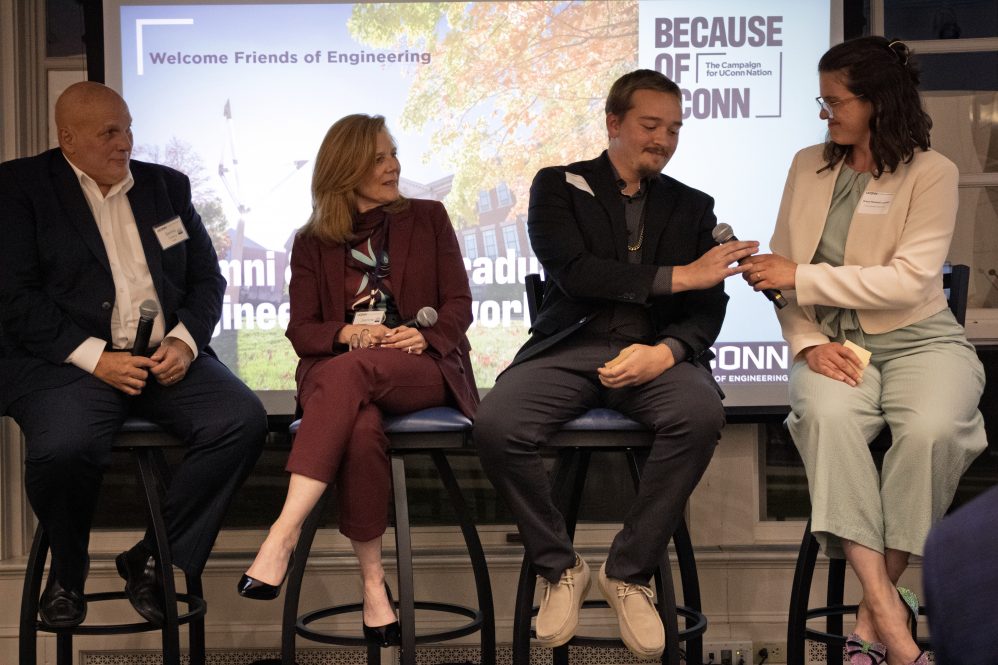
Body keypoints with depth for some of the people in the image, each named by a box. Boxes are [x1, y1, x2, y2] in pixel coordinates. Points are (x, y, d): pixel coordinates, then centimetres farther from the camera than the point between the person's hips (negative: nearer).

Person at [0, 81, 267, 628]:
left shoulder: (167, 185, 18)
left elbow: (207, 279, 16)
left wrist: (185, 342, -5)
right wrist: (96, 358, -16)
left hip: (166, 358, 4)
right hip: (69, 359, -4)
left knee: (243, 420, -23)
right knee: (63, 448, -35)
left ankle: (153, 562, -5)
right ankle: (66, 571, 0)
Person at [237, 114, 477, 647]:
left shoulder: (428, 219, 16)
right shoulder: (311, 243, 16)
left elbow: (459, 304, 9)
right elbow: (301, 332, 7)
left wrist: (424, 334, -12)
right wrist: (348, 333, -15)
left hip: (423, 368, -1)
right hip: (337, 371, 1)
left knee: (350, 372, -37)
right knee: (361, 429, -37)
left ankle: (285, 534, -40)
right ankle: (372, 580, -27)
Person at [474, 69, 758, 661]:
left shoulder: (692, 207, 18)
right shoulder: (559, 187, 10)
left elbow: (708, 306, 7)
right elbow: (574, 272, -7)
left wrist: (665, 352, -15)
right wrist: (677, 276, -12)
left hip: (657, 353, 1)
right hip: (570, 347, -1)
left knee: (702, 413, -34)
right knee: (495, 426, -30)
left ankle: (630, 573, -13)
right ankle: (560, 569, -4)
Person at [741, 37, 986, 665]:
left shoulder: (931, 173, -2)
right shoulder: (809, 166, 12)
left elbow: (909, 281, -13)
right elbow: (784, 272, 11)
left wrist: (800, 277, -14)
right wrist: (808, 341, -7)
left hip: (917, 339, -2)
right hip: (835, 342, 2)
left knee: (931, 428, -35)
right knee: (827, 415, -34)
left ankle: (873, 614, -21)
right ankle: (888, 615, -35)